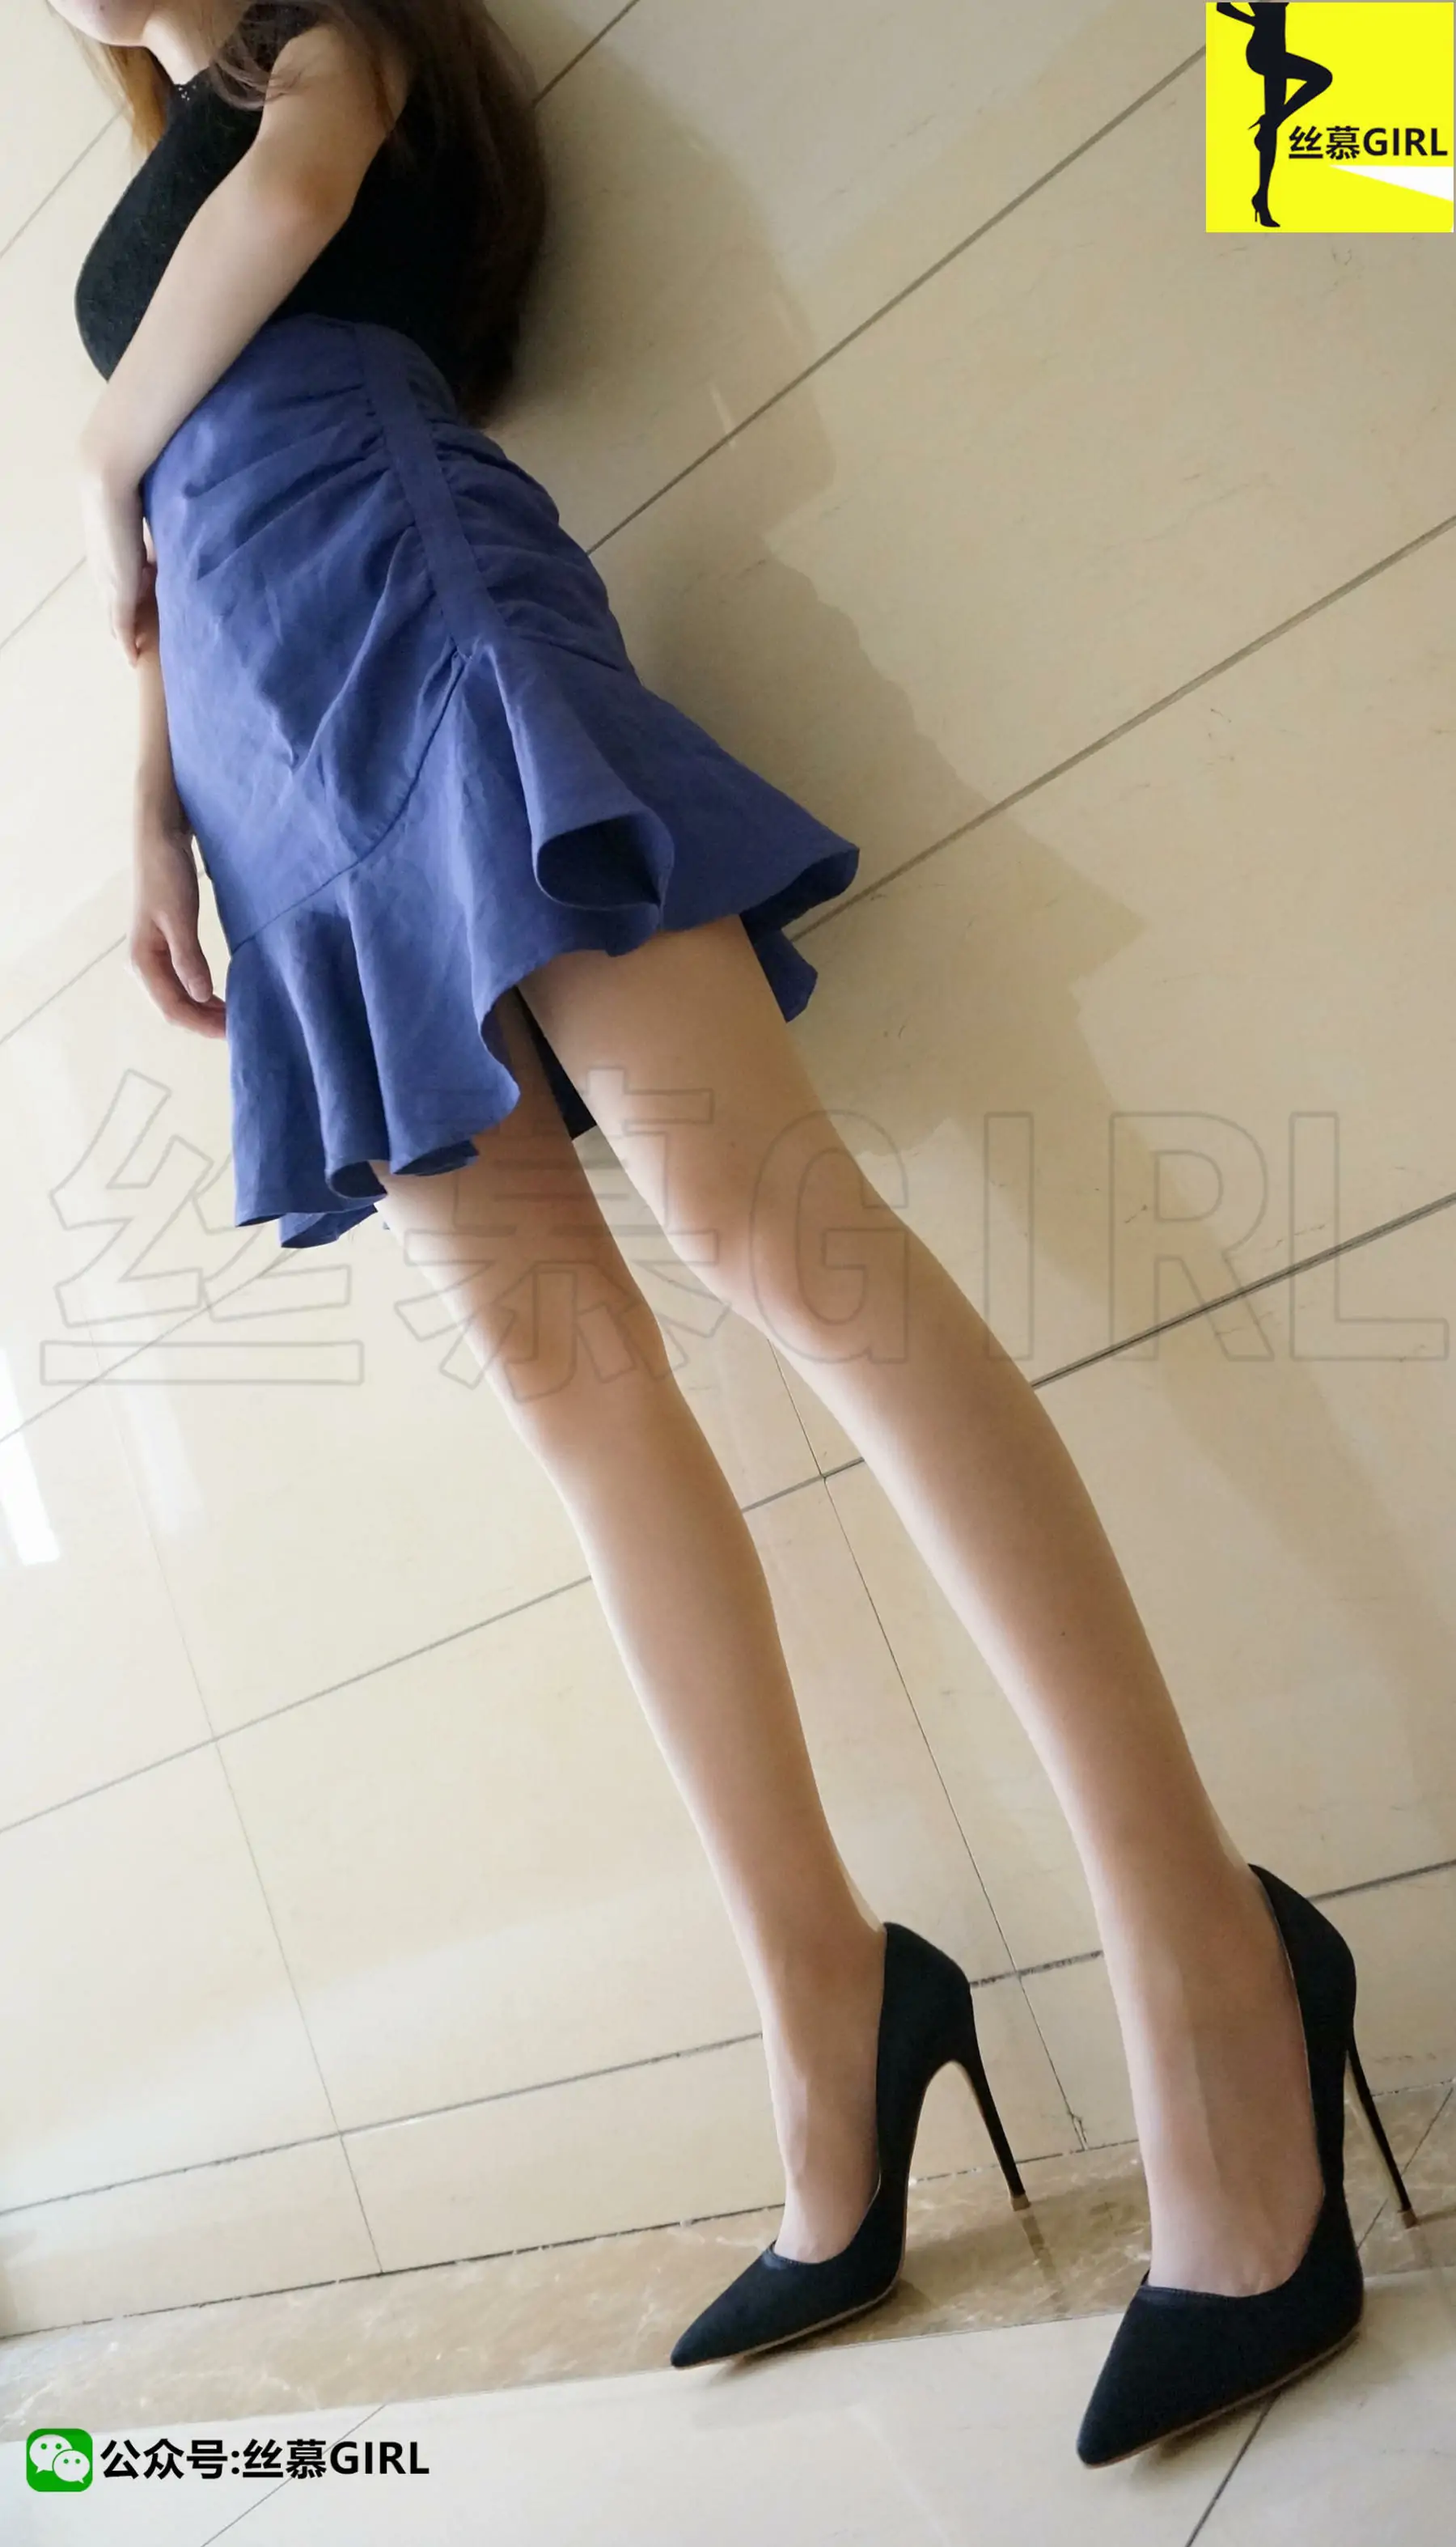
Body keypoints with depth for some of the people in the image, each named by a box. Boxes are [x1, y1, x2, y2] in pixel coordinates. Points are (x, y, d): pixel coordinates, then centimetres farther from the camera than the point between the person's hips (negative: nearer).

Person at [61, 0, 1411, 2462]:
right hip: (271, 744, 7)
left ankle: (1198, 1937, -26)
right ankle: (825, 2000, -8)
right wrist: (154, 816, 15)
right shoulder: (154, 207, 39)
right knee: (550, 1348, -8)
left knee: (755, 1209, -26)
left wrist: (103, 455, 11)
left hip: (396, 586, -7)